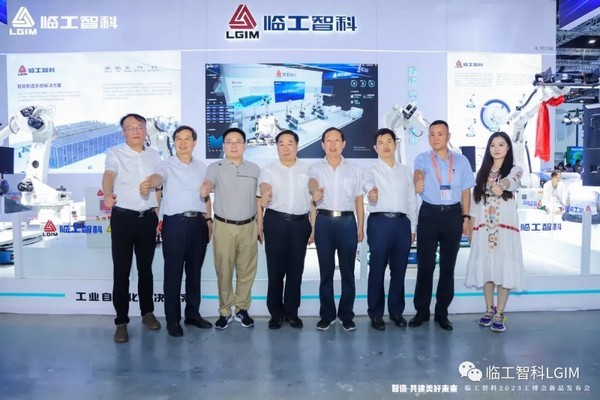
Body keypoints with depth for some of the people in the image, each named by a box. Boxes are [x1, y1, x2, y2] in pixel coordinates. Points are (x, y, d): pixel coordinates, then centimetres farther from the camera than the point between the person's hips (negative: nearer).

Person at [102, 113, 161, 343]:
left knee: (146, 267, 13)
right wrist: (108, 194, -44)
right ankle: (121, 321, 11)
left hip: (148, 218, 3)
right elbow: (108, 175, -23)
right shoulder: (115, 153, -3)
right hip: (123, 217, -3)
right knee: (121, 270, 1)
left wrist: (156, 213, 10)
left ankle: (147, 312, 28)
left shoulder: (154, 155, 10)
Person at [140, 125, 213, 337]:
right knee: (173, 272, 1)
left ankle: (193, 314, 24)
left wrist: (208, 220, 12)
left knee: (195, 271, 12)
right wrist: (148, 183, -48)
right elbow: (157, 176, -25)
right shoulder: (167, 165, -1)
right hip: (175, 222, -4)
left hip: (198, 222, 4)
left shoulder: (202, 167, 12)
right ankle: (173, 319, 12)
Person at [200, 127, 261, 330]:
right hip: (224, 227, -2)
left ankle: (242, 309, 24)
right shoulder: (215, 167, 0)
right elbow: (209, 183, -21)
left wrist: (260, 225, 10)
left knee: (247, 270, 8)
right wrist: (205, 188, -45)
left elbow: (258, 199, 13)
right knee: (224, 271, 5)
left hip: (248, 226, 2)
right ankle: (224, 311, 20)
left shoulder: (254, 169, 8)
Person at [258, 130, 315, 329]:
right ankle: (276, 312, 18)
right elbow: (264, 185, -20)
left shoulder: (307, 169, 8)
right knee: (275, 268, 3)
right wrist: (265, 193, -44)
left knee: (295, 269, 8)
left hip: (300, 223, 1)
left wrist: (313, 227, 6)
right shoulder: (269, 169, 3)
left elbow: (313, 200, 10)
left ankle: (292, 312, 22)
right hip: (275, 222, -1)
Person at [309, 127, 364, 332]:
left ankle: (346, 315, 18)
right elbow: (312, 181, -18)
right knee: (326, 270, 6)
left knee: (347, 271, 5)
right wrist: (315, 190, -42)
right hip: (324, 222, -1)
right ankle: (327, 314, 18)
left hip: (347, 222, 1)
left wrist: (360, 226, 7)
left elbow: (359, 199, 12)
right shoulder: (316, 167, 6)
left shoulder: (354, 169, 10)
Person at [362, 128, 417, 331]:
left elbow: (412, 200, 15)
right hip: (379, 222, -3)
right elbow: (368, 183, -22)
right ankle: (376, 313, 14)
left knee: (399, 270, 10)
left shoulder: (406, 171, 15)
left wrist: (413, 227, 11)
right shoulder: (371, 170, 3)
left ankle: (396, 311, 24)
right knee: (377, 269, 2)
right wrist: (371, 190, -46)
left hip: (402, 222, 3)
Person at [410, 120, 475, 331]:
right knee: (425, 265, 2)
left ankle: (442, 312, 21)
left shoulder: (461, 160, 8)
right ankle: (421, 311, 15)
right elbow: (418, 171, -22)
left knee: (448, 266, 8)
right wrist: (418, 180, -46)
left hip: (453, 215, 2)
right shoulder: (422, 158, 1)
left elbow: (466, 191, 9)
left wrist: (466, 216, 2)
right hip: (429, 214, -2)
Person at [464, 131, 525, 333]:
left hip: (505, 227, -3)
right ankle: (489, 309, 21)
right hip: (483, 227, 3)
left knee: (504, 268, -5)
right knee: (485, 267, 6)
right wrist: (471, 228, 9)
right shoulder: (482, 172, 13)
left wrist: (502, 185, -49)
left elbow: (512, 181, -25)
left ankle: (499, 314, 6)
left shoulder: (515, 169, 1)